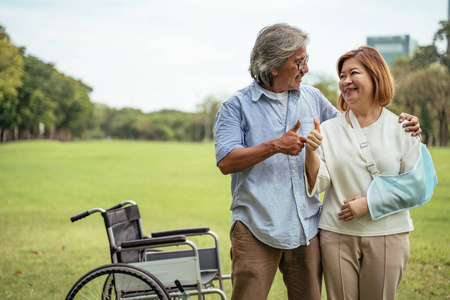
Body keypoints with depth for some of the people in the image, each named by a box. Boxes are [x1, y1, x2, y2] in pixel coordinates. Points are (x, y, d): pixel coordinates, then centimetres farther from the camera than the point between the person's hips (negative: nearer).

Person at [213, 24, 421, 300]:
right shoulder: (237, 106, -1)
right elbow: (226, 161, -10)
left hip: (306, 226, 4)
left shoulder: (312, 98, 14)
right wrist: (275, 146, -17)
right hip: (256, 227, -4)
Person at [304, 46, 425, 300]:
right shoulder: (328, 129, 4)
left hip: (388, 235, 0)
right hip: (337, 234, 1)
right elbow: (319, 184, -1)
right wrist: (311, 152, -18)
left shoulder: (402, 129, 2)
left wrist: (369, 202, -11)